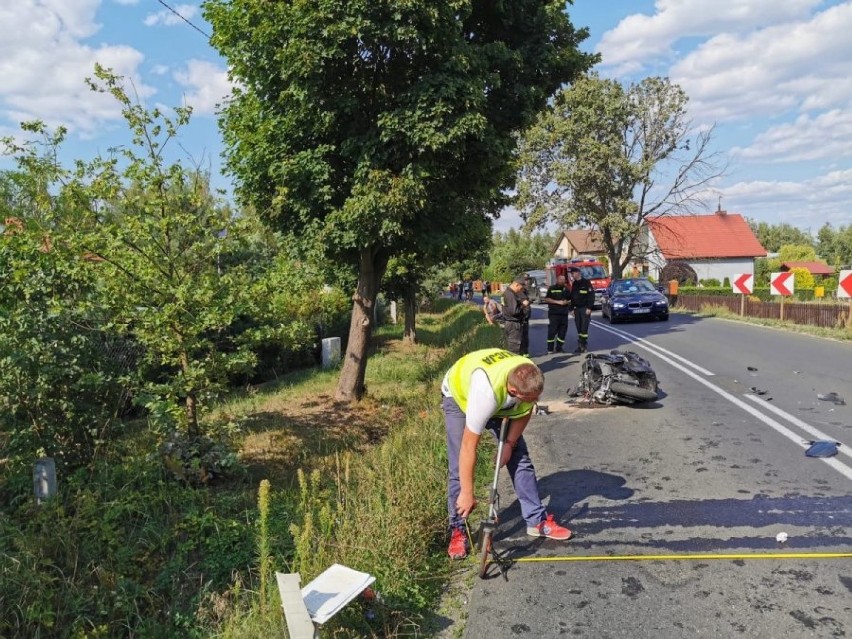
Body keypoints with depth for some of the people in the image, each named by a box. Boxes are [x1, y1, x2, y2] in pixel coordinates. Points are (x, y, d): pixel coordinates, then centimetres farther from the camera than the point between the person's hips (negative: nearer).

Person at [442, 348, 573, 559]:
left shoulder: (531, 380, -32)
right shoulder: (487, 392, -46)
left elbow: (524, 412, -6)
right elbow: (468, 447, -37)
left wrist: (509, 443, -10)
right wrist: (467, 493, -29)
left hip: (503, 403, 5)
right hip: (460, 396, -4)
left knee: (520, 458, 0)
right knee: (458, 468, -11)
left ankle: (538, 521, 12)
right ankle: (457, 530, 4)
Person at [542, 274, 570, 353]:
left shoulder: (567, 289, 15)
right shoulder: (551, 288, 1)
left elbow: (570, 300, 20)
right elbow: (546, 299, -5)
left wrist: (567, 302, -3)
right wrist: (557, 302, -11)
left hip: (564, 313, 5)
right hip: (553, 313, -5)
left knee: (562, 331, 4)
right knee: (552, 330, -7)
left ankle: (559, 348, 13)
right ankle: (550, 349, -4)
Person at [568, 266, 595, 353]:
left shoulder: (586, 282, -7)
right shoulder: (574, 284, 14)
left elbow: (591, 295, -11)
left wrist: (589, 308, -16)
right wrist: (572, 308, 12)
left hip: (585, 308, -7)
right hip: (577, 308, 7)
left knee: (584, 328, -10)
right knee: (579, 328, 7)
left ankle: (583, 345, -9)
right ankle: (581, 344, 12)